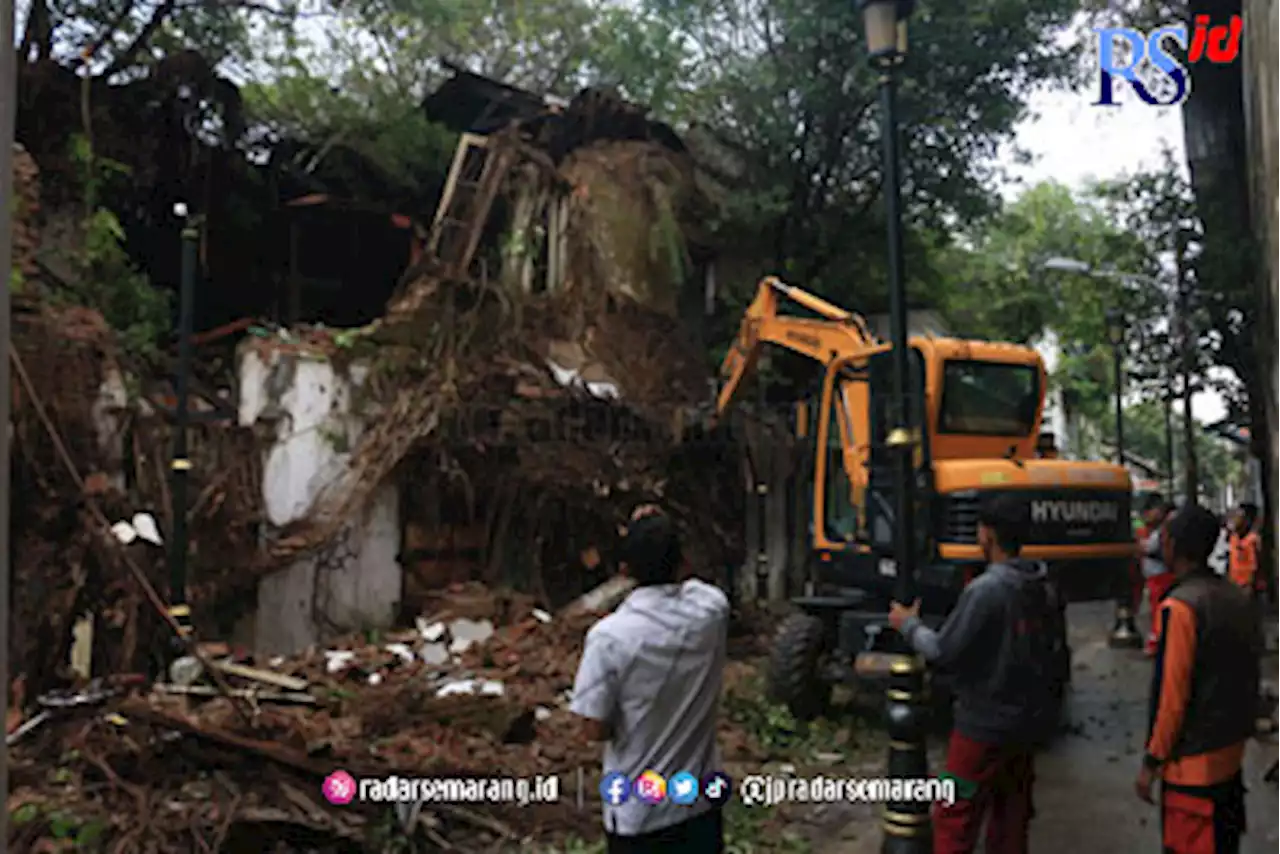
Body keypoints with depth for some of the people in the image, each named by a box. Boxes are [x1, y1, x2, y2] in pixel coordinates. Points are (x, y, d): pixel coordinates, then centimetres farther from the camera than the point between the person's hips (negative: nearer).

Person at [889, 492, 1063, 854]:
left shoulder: (986, 589, -21)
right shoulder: (1044, 588, 3)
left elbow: (944, 652, -18)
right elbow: (1055, 651, 11)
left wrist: (908, 625, -3)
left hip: (986, 723, -8)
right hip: (1028, 721, 8)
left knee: (955, 820, 2)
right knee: (1012, 813, 18)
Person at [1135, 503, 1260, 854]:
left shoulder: (1180, 605, -21)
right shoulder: (1236, 597, 3)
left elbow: (1170, 692, -21)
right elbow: (1250, 668, 11)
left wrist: (1152, 761, -13)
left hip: (1194, 760, -8)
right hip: (1232, 749, 8)